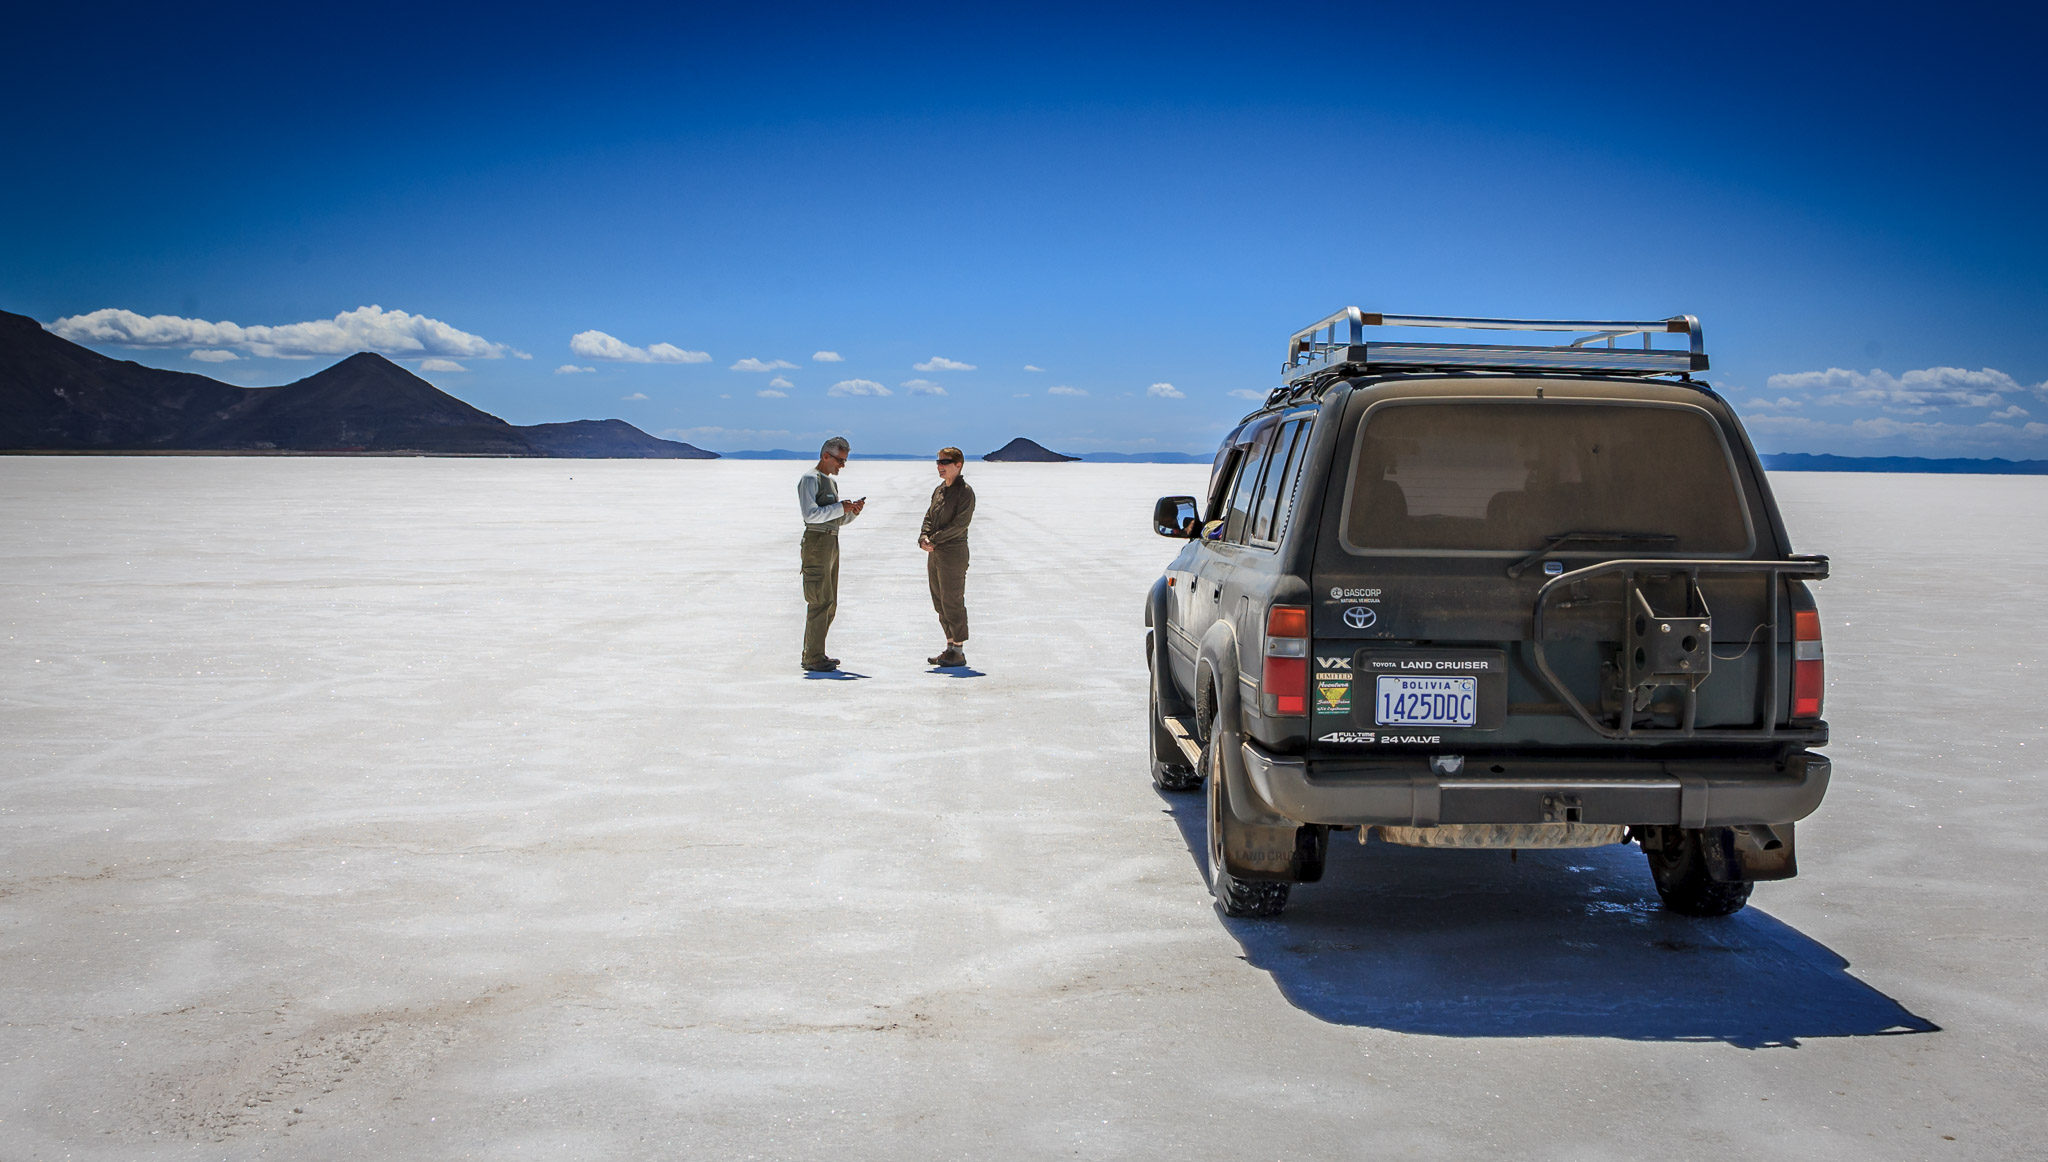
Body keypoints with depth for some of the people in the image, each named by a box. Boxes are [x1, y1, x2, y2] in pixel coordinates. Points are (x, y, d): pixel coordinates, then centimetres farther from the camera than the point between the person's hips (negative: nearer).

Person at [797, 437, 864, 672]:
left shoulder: (832, 482, 21)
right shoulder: (809, 479, -7)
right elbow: (810, 514, -19)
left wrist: (853, 511, 5)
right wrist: (841, 507, -15)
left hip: (832, 543, 10)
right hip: (816, 541, -10)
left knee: (829, 603, 11)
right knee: (820, 601, -12)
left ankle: (813, 654, 18)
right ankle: (813, 659, -10)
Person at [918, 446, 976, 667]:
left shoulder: (965, 492, -10)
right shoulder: (938, 491, 14)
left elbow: (959, 524, -17)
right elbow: (929, 518, 14)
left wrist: (934, 539, -18)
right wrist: (923, 538, -5)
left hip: (953, 553, -8)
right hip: (934, 554, 8)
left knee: (952, 603, -6)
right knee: (940, 603, 11)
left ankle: (958, 651, 0)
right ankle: (950, 646, 19)